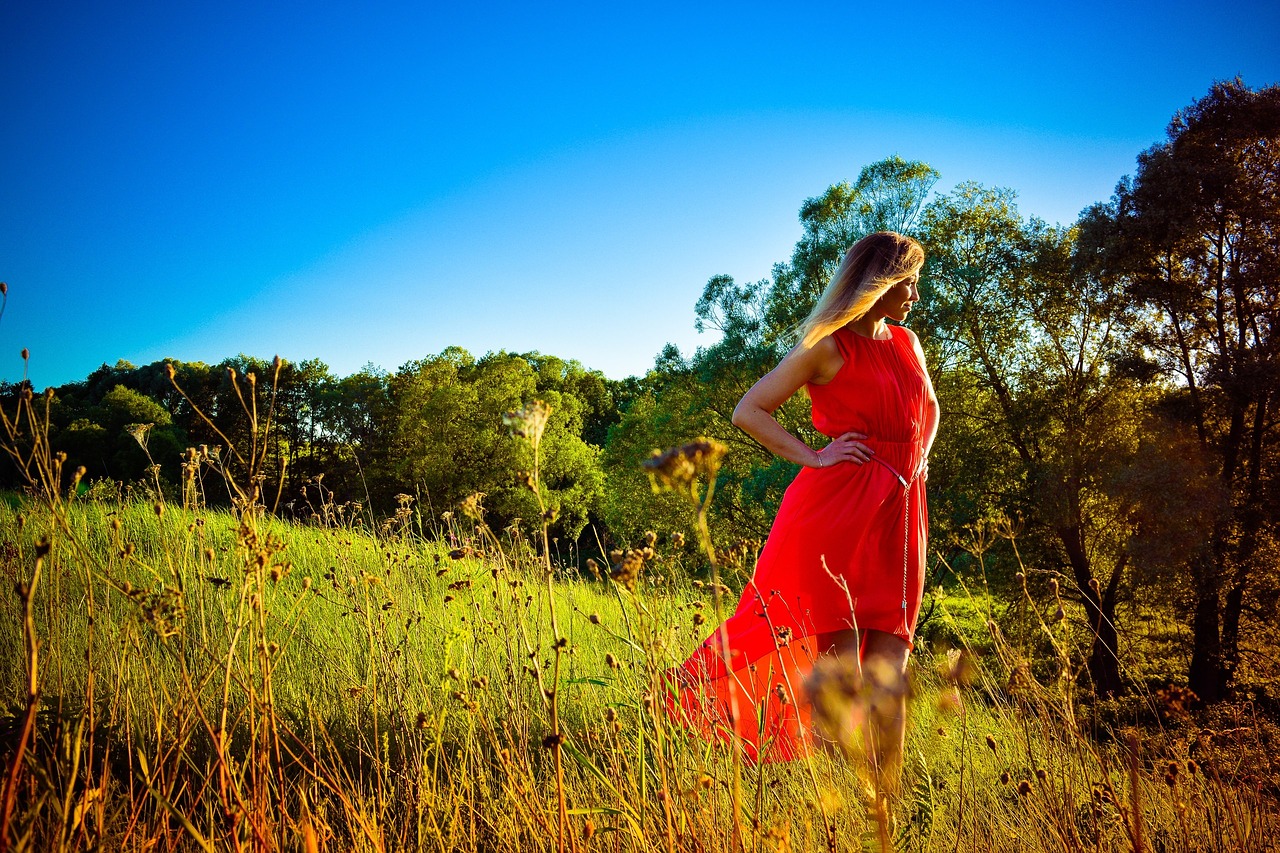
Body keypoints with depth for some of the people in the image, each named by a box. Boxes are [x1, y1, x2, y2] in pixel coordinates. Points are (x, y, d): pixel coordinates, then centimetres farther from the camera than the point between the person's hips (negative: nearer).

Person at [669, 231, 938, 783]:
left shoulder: (907, 344, 18)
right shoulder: (827, 348, -2)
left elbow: (929, 411, 36)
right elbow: (747, 412, -3)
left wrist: (917, 459, 19)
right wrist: (812, 457, -9)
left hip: (897, 515, 6)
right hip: (836, 507, -6)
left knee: (888, 674, 2)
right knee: (839, 665, -8)